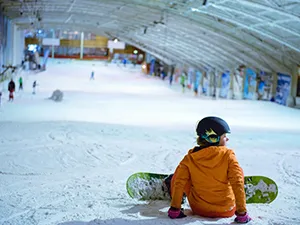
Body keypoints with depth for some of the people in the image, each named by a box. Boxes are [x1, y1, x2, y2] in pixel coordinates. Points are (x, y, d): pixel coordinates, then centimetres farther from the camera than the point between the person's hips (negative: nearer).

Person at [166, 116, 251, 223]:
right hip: (227, 211, 0)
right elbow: (238, 183, -19)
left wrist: (174, 209, -4)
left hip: (199, 209, 1)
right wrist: (242, 213, -13)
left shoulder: (190, 158, -10)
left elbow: (179, 182, -11)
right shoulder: (228, 155, -16)